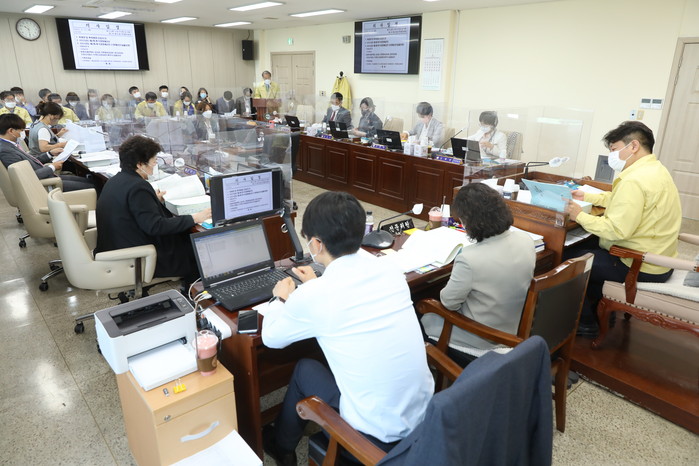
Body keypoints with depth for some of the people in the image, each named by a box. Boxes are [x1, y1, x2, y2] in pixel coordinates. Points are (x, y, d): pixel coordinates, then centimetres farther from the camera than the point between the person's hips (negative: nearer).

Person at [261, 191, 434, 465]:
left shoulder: (312, 296, -21)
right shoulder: (390, 272, -4)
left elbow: (271, 338, 0)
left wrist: (283, 298, 17)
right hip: (424, 410, 5)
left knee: (305, 369, 17)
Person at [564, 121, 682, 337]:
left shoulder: (634, 180, -26)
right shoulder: (654, 169, 7)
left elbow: (617, 230, -30)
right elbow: (621, 201, 18)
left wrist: (580, 216, -19)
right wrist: (586, 197, 10)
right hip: (657, 258, 10)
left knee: (570, 257, 1)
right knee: (588, 245, 22)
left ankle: (586, 321, 16)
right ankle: (599, 308, 29)